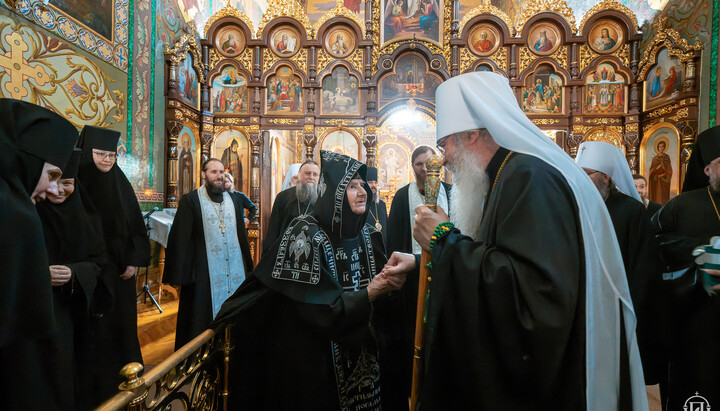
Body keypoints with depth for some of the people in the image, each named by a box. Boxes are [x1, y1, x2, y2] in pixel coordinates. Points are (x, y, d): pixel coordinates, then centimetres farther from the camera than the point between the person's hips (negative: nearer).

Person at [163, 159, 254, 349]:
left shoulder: (234, 199, 9)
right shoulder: (190, 200, -4)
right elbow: (179, 238, -5)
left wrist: (247, 267, 11)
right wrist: (177, 275, -7)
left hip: (235, 269, 4)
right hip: (204, 272, -4)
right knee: (202, 320, 8)